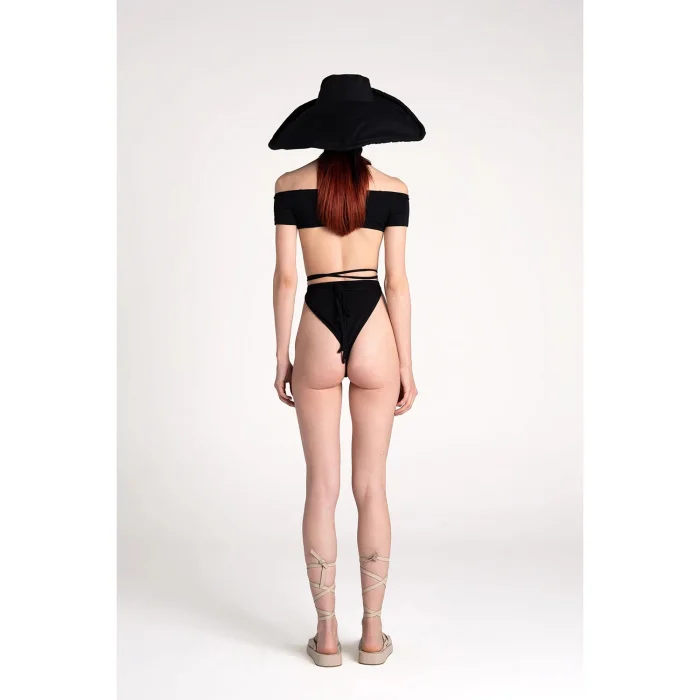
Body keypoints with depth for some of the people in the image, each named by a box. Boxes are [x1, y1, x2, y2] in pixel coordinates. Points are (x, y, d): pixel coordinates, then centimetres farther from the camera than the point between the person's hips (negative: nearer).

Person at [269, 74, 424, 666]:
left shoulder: (290, 185, 3)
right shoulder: (392, 187, 2)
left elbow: (285, 277, 0)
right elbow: (397, 282, -1)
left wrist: (282, 357, 7)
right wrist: (407, 365, 5)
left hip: (318, 333, 0)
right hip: (373, 332, 0)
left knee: (322, 489, 9)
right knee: (372, 488, 10)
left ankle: (327, 634, 19)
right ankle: (373, 633, 21)